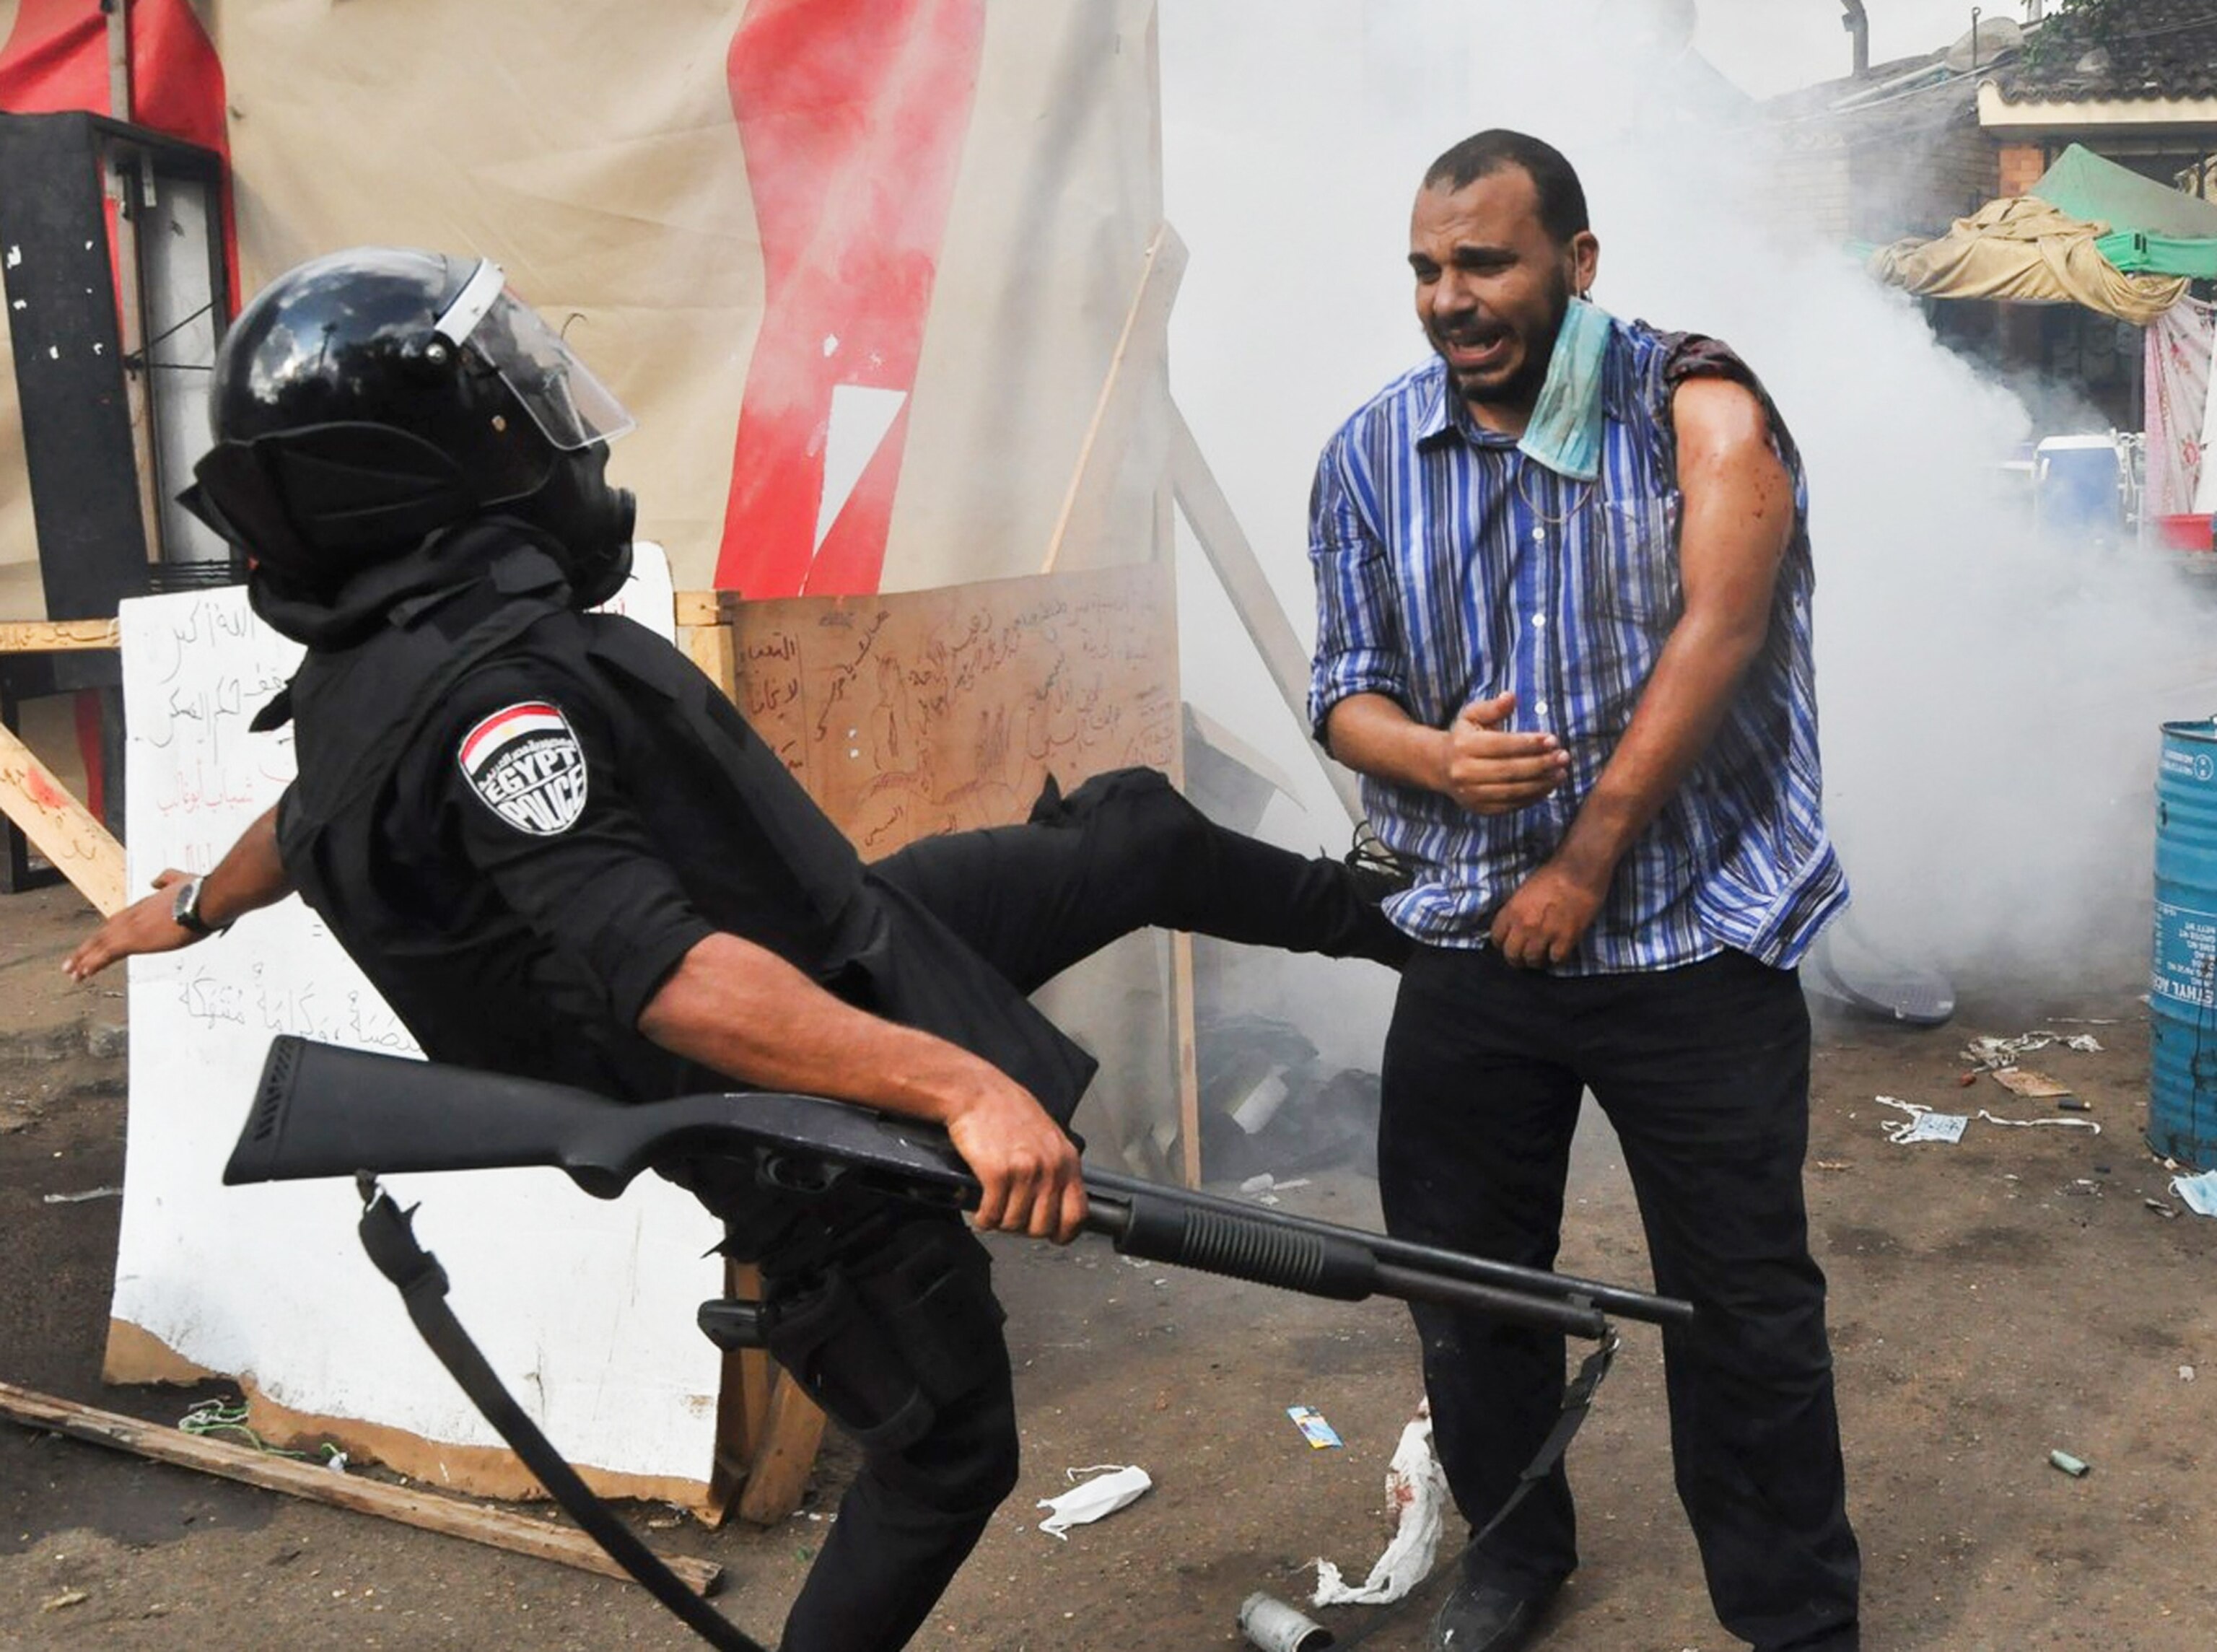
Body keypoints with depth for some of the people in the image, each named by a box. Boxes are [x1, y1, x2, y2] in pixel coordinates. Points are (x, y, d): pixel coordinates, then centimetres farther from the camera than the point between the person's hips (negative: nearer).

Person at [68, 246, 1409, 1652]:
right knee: (946, 1454, 7)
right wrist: (959, 1083, -47)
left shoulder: (375, 668, 1)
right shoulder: (483, 693, -30)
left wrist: (195, 905, 42)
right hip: (807, 1110, -9)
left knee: (1134, 832, 15)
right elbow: (662, 970, -40)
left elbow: (312, 822, 21)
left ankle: (1376, 916, 40)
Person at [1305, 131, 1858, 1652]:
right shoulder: (1370, 456, 3)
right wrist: (1433, 758, -17)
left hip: (1691, 938, -3)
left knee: (1744, 1301, 4)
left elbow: (1717, 632, -17)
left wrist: (1586, 859, -17)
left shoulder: (1696, 405, -7)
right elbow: (1345, 688, 5)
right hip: (1471, 941, 4)